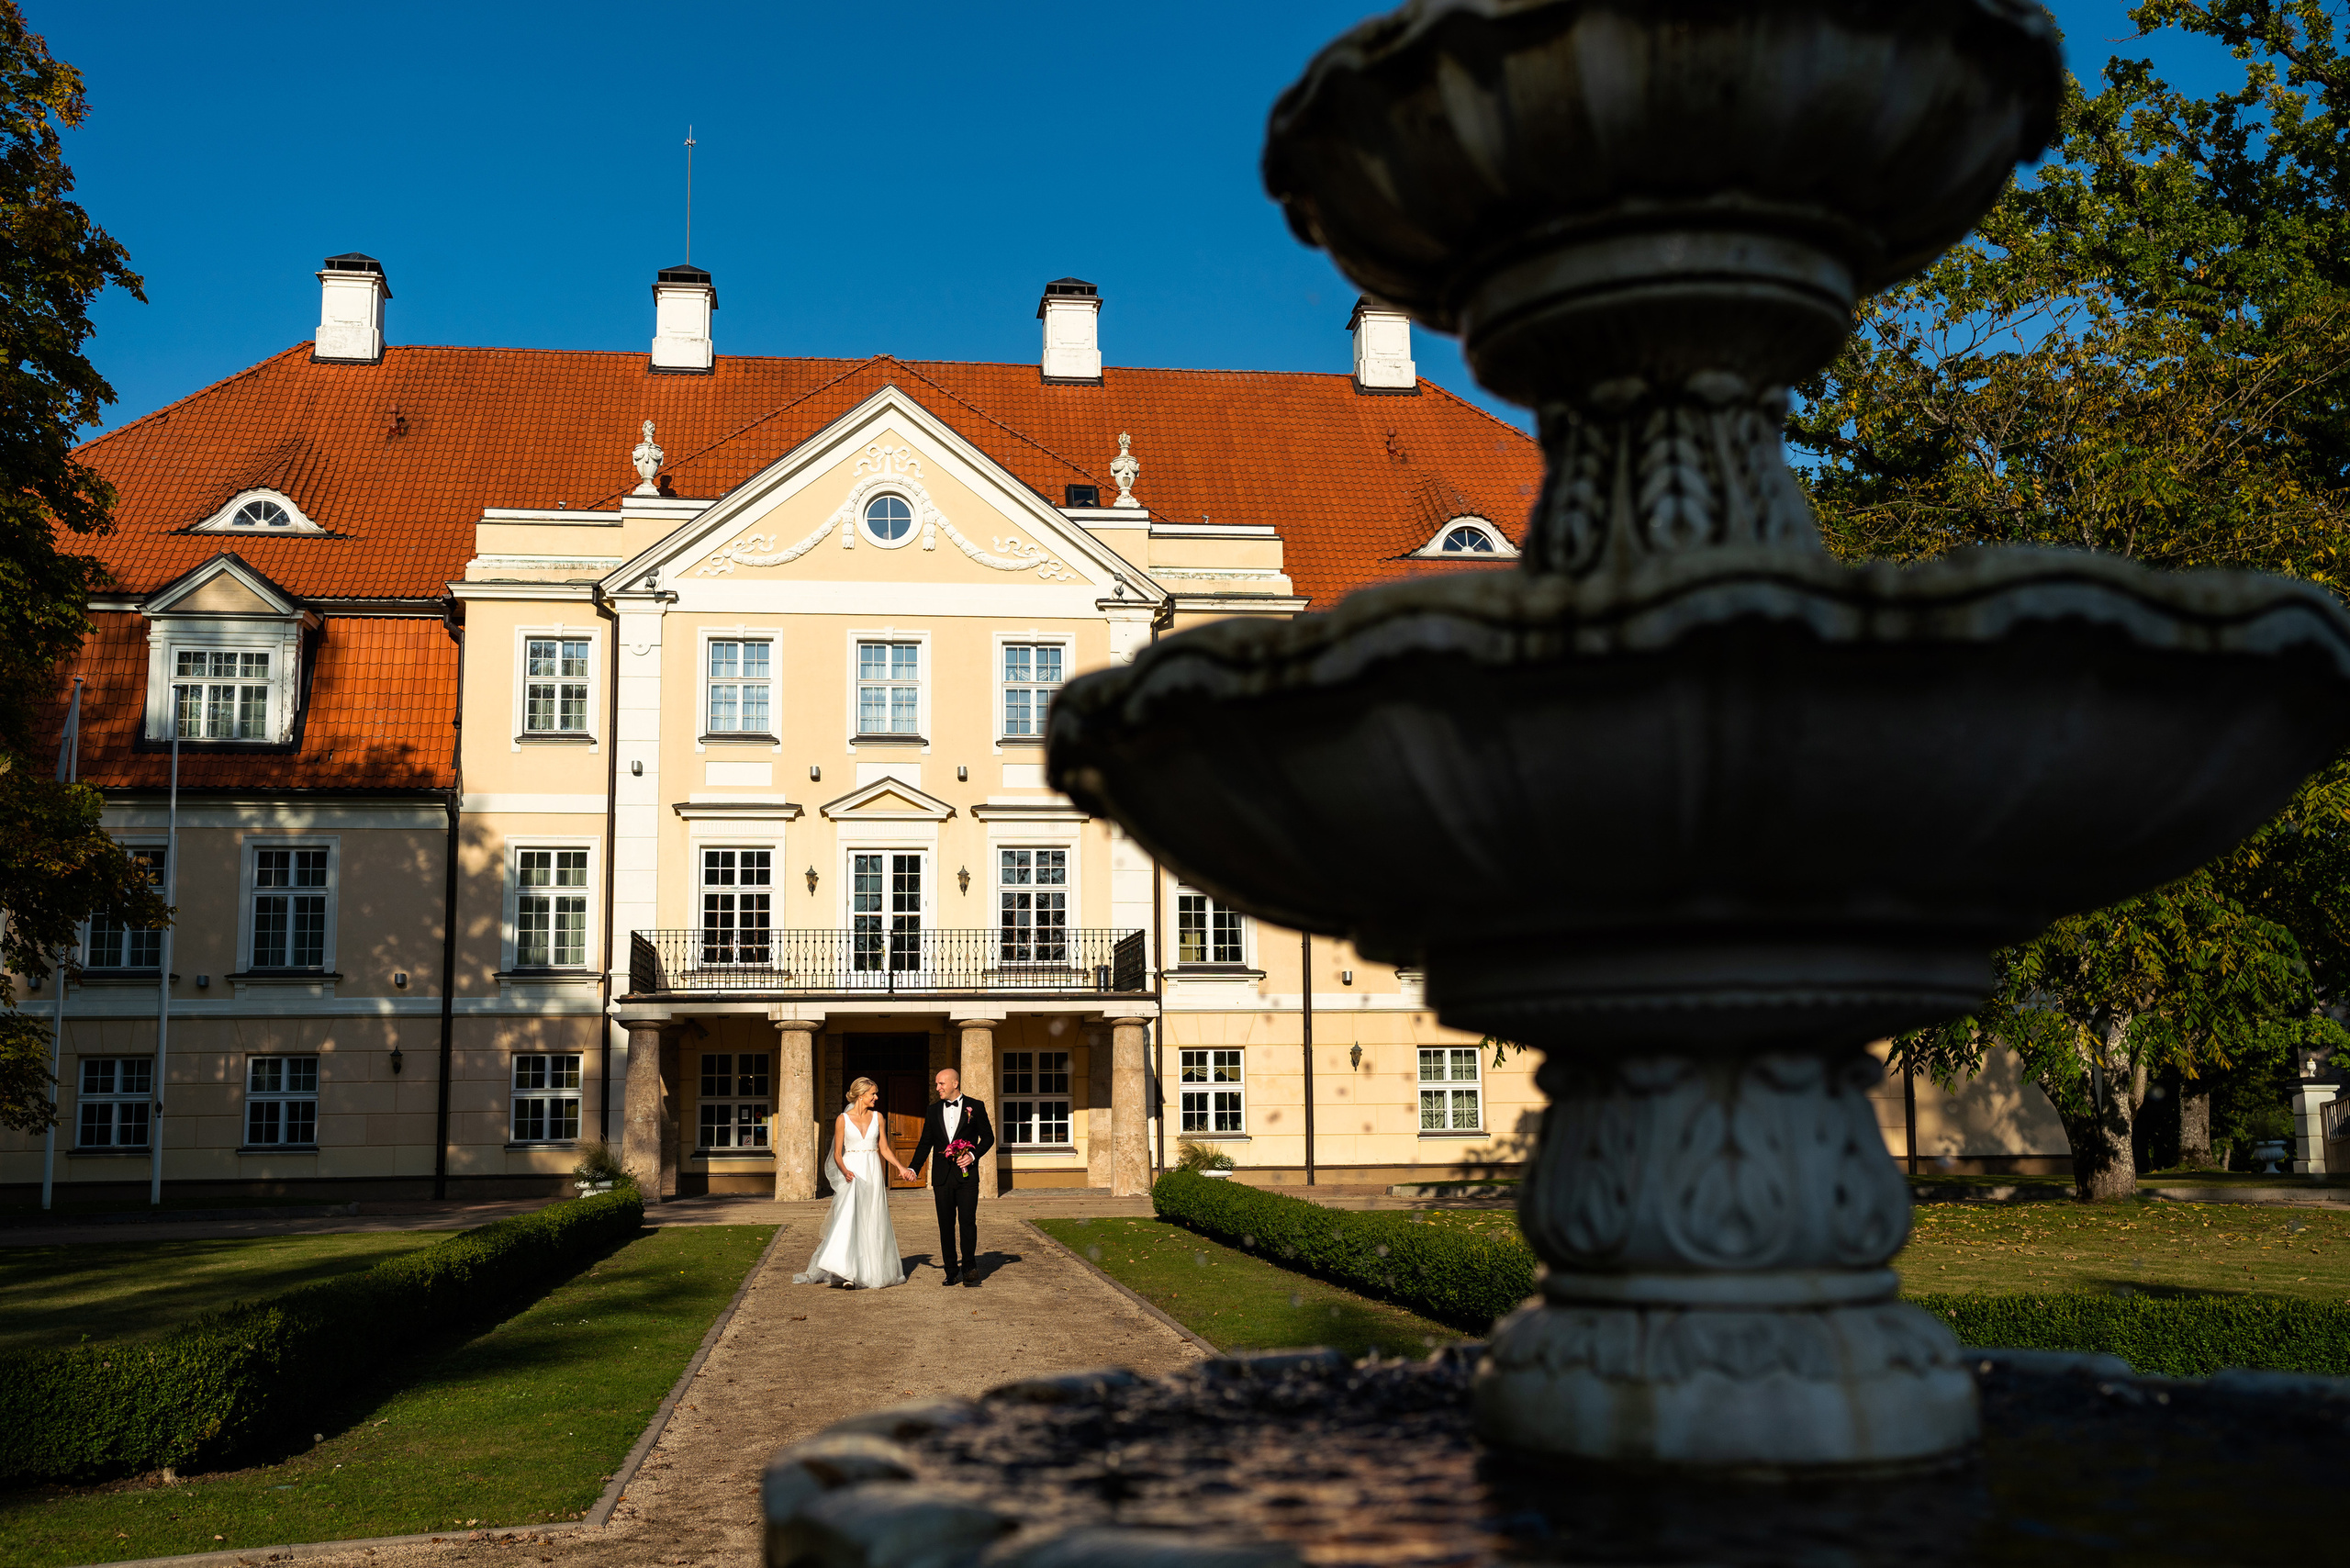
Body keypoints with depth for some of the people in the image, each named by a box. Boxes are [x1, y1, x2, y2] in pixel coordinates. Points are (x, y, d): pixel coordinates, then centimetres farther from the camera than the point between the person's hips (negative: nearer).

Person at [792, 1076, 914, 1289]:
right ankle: (847, 1272, -16)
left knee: (872, 1224, 5)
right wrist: (844, 1171, -19)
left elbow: (885, 1149, 12)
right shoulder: (843, 1119, -2)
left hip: (873, 1173, 3)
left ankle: (872, 1272, 14)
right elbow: (837, 1153, -1)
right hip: (851, 1173, -3)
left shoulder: (878, 1118, 7)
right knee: (848, 1221, -15)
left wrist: (901, 1168, 1)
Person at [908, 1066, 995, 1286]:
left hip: (967, 1175, -3)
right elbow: (925, 1143, 12)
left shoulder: (975, 1107, 2)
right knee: (946, 1225, 5)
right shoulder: (934, 1110, 10)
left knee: (967, 1222, -7)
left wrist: (973, 1155, -10)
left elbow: (988, 1137, 5)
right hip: (942, 1177, 3)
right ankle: (952, 1271, 13)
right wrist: (914, 1168, 1)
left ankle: (969, 1268, 4)